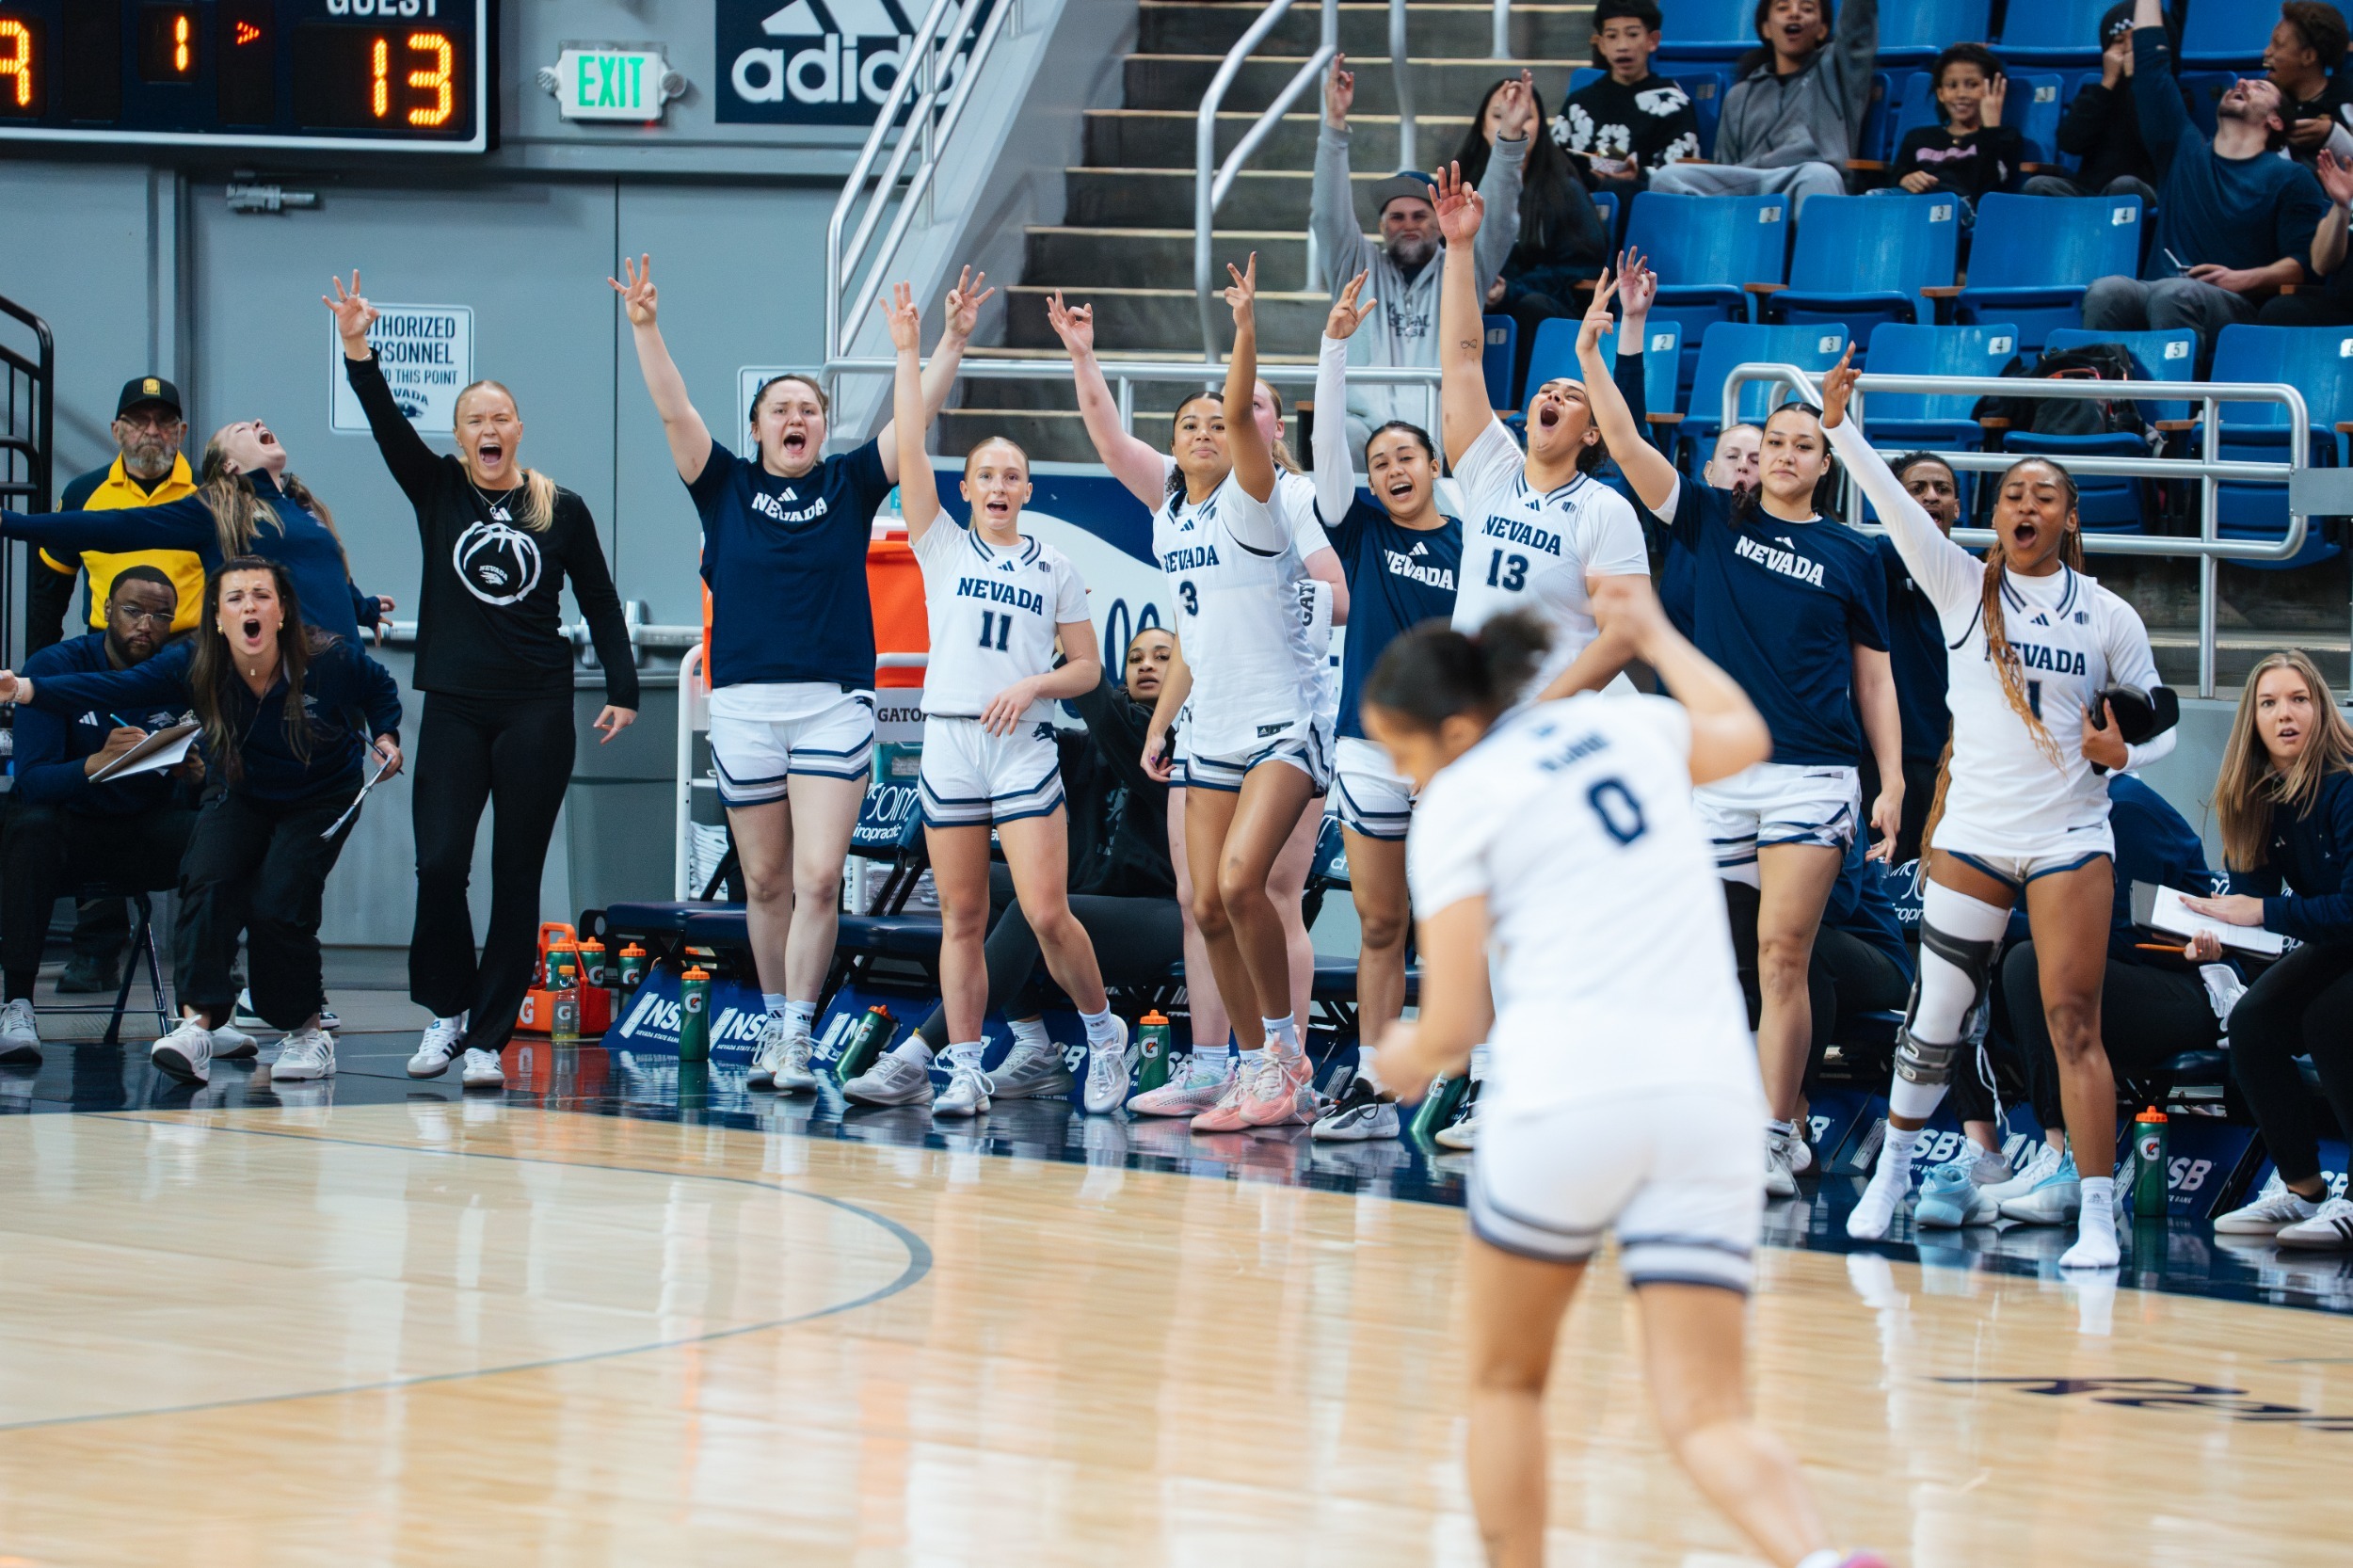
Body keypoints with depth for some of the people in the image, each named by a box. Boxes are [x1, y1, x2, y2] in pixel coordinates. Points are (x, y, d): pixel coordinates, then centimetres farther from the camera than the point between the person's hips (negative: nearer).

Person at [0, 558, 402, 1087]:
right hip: (242, 799, 2)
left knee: (276, 903, -22)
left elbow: (381, 690, 0)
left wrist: (385, 739, -18)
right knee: (208, 883, -24)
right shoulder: (194, 666, -21)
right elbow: (113, 688, -32)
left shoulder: (332, 661, -23)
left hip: (322, 801, -2)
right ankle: (196, 1024, -33)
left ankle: (307, 1032, -2)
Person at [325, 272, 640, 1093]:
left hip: (538, 710, 0)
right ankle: (446, 1011, 11)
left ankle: (488, 1038, 4)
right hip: (455, 707, 0)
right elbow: (387, 425, -9)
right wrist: (358, 354, -24)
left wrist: (622, 688, 4)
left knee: (516, 876, 0)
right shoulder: (437, 491, 5)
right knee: (439, 864, -10)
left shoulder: (562, 510, 4)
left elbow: (600, 603, 10)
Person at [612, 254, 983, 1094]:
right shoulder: (727, 485, 8)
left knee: (818, 878, -12)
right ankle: (775, 1025, 23)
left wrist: (954, 339, -9)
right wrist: (646, 328, -13)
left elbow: (918, 416, 1)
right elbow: (674, 411, -2)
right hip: (744, 702, 1)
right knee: (766, 884, 9)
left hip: (835, 703, -1)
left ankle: (797, 1039, -11)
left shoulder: (850, 486, 8)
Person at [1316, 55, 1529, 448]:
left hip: (1445, 431, 0)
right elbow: (1329, 213, 6)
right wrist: (1335, 124, -8)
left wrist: (1510, 135, -9)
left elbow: (1497, 218, 5)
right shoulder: (1359, 268, 19)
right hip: (1363, 426, 0)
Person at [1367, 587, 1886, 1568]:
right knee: (1708, 1418, -2)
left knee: (1507, 1383, 20)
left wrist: (1406, 1056, 21)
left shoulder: (1457, 803, 2)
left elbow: (1455, 1028, -2)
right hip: (1711, 1100, 5)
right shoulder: (1622, 720, 18)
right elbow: (1744, 738, 42)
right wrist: (1653, 635, 57)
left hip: (1566, 1093, -4)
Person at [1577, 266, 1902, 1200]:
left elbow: (1874, 677, 11)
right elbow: (1629, 448, 1)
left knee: (1782, 951, -11)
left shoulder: (1851, 557, 9)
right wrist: (1589, 354, -11)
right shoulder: (1715, 521, 11)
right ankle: (1785, 1125, 14)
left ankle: (1771, 1145, -11)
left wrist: (1893, 781, 2)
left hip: (1813, 774, -2)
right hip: (1719, 770, 2)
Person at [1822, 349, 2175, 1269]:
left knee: (2073, 1023, -8)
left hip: (2071, 839, -1)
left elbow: (2158, 726, 11)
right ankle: (1894, 1168, 27)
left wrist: (2123, 753, -12)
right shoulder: (1962, 586, 3)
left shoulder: (2108, 616, 4)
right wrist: (1841, 429, -24)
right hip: (1972, 835, 1)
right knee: (1936, 1014, 7)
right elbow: (1894, 505, -11)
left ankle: (2096, 1211, -8)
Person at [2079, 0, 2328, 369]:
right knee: (2106, 291, -32)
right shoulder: (2184, 151, 24)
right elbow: (2150, 62, 26)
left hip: (2237, 309, -3)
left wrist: (2244, 279, -13)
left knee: (2174, 293, -38)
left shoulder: (2289, 179, 14)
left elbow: (2304, 262, 4)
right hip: (2150, 298, 3)